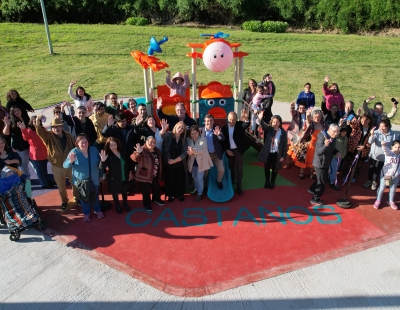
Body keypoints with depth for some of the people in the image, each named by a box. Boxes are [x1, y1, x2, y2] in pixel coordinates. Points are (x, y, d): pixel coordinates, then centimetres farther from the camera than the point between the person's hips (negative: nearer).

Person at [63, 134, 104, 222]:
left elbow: (99, 163, 2)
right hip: (81, 180, -2)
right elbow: (65, 165, -21)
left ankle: (97, 210, 43)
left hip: (94, 179, 2)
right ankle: (86, 213, 37)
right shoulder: (74, 152, -17)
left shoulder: (94, 150, -10)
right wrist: (71, 161, -43)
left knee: (95, 196, 20)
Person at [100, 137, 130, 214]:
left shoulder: (122, 154, -3)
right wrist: (103, 161, -47)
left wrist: (127, 175, 9)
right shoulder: (108, 156, -18)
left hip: (124, 178, 4)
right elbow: (102, 168, -28)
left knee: (124, 192, 23)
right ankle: (118, 207, 38)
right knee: (115, 193, 15)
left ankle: (125, 205, 46)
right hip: (114, 179, -4)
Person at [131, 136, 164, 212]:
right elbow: (134, 158, -40)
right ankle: (147, 204, 29)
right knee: (146, 191, 7)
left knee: (156, 188, 24)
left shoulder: (156, 150, 2)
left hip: (155, 175, 7)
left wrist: (160, 173, 15)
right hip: (144, 176, -7)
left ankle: (156, 199, 51)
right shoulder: (142, 150, -21)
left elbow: (159, 162, 13)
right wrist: (138, 152, -62)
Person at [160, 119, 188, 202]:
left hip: (179, 164, 3)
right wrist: (163, 129, -53)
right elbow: (160, 136, -31)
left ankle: (180, 194, 35)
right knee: (170, 179, 11)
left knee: (180, 180, 15)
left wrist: (174, 160, -15)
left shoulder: (183, 139, -1)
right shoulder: (169, 135, -10)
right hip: (168, 163, -2)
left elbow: (184, 153, -6)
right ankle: (170, 195, 31)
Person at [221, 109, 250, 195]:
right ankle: (232, 182, 36)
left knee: (239, 169, 1)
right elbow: (223, 141, 2)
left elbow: (247, 125, -33)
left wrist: (246, 119, -55)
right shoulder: (224, 128, -4)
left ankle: (239, 187, 9)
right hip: (229, 151, 3)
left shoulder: (239, 125, -10)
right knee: (231, 168, 18)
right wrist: (226, 150, -9)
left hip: (238, 150, -2)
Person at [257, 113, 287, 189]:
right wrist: (260, 119, -51)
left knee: (275, 169, 14)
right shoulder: (269, 129, -5)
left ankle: (272, 182, 34)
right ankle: (267, 181, 35)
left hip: (277, 154, -1)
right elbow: (263, 125, -28)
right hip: (267, 153, 1)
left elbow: (285, 145, -3)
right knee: (267, 168, 14)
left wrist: (283, 156, -6)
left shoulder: (283, 132, -7)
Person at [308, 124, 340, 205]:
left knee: (323, 178, 28)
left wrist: (336, 152, -4)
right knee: (321, 183, 1)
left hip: (326, 163, 9)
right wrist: (325, 145, -51)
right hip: (320, 163, -9)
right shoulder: (322, 137, -29)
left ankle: (312, 189, 49)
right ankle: (315, 199, 18)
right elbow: (318, 152, -35)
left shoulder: (333, 138, -2)